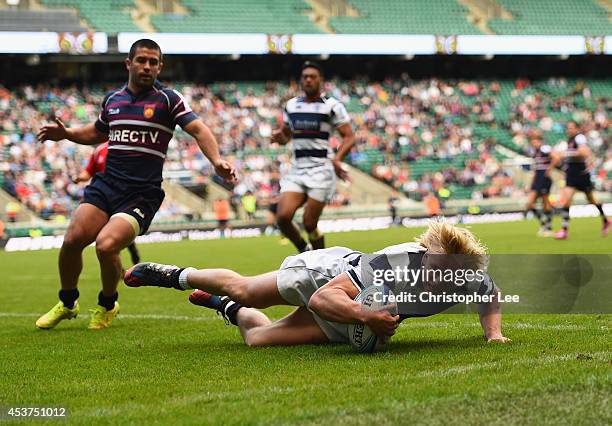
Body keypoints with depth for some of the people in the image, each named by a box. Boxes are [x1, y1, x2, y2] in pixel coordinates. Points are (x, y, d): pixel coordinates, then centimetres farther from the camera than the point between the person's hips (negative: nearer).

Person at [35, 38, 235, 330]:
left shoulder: (168, 99, 0)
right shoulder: (112, 99, 14)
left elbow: (198, 129, -11)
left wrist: (216, 159, -29)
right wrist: (65, 134, 14)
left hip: (142, 194, -4)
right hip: (105, 184, 4)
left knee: (106, 245, -24)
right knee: (73, 239, -15)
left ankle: (107, 306, 6)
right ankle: (66, 304, 13)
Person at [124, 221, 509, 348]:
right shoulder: (395, 264, -42)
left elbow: (492, 296, -1)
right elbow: (323, 298, -40)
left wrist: (493, 333, -18)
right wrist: (366, 315, -54)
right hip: (327, 271, -4)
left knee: (258, 336, 12)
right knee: (242, 290, 16)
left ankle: (227, 308, 47)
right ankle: (176, 276, 45)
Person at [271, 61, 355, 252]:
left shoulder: (332, 106, -2)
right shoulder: (291, 105, 13)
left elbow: (349, 137, -4)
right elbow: (285, 136, 24)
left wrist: (337, 159, -21)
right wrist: (278, 136, 0)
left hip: (321, 169, -5)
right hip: (297, 169, 5)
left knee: (309, 223, -7)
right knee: (283, 217, -12)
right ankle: (305, 252, 13)